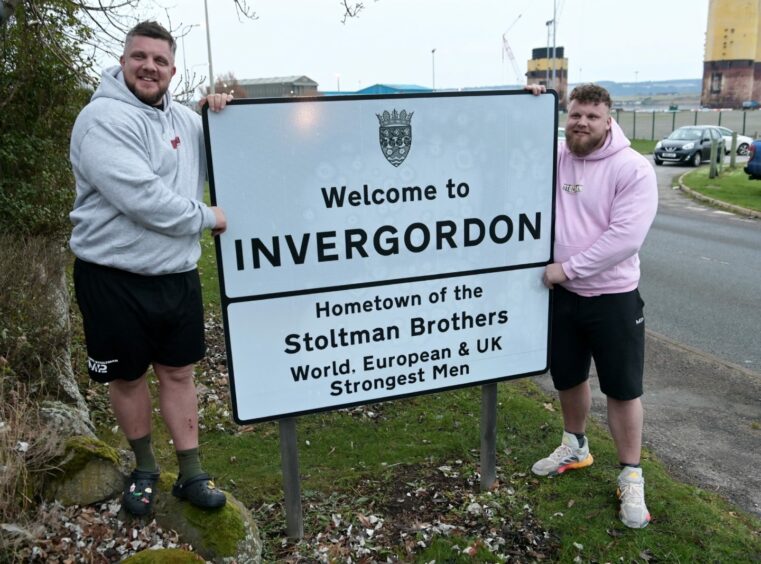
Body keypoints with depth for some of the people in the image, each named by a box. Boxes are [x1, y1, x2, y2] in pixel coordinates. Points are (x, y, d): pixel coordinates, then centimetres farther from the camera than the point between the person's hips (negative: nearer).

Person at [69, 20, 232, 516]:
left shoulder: (183, 118, 9)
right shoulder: (105, 117, -14)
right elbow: (141, 198, -25)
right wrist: (206, 217, -12)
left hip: (178, 275, 6)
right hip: (116, 279, -5)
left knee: (179, 372, 12)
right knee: (127, 377, 12)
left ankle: (191, 474, 26)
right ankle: (144, 467, 34)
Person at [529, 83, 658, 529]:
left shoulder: (633, 168, -13)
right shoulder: (554, 158, 2)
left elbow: (625, 236, -22)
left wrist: (567, 267, -19)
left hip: (613, 297, -4)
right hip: (561, 293, 5)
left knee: (623, 388, 6)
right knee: (568, 377, 19)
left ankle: (631, 476, 22)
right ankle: (575, 447, 43)